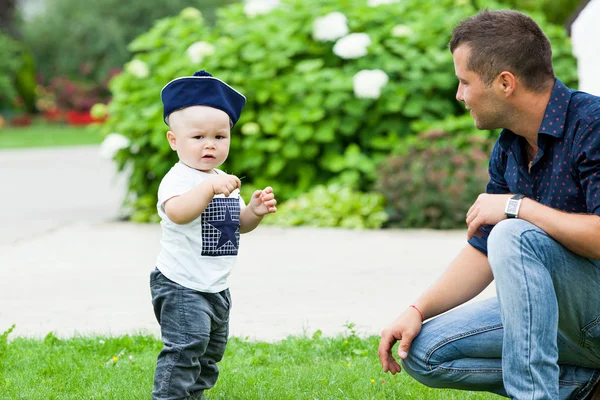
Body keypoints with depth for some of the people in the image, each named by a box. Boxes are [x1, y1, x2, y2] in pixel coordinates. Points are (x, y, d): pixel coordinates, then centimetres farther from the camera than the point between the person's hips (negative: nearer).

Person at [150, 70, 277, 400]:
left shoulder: (225, 181, 12)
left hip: (215, 287, 9)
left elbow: (238, 224, 20)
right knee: (185, 348, -19)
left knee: (210, 351, 20)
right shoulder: (178, 179, -16)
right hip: (181, 287, -9)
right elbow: (177, 212, -37)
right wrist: (210, 188, -43)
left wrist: (255, 211, 0)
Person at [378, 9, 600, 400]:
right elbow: (482, 253, 14)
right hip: (556, 312, 9)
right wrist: (417, 310, 1)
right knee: (424, 351, -1)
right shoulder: (509, 148, 7)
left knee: (514, 237, -31)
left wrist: (517, 206, -24)